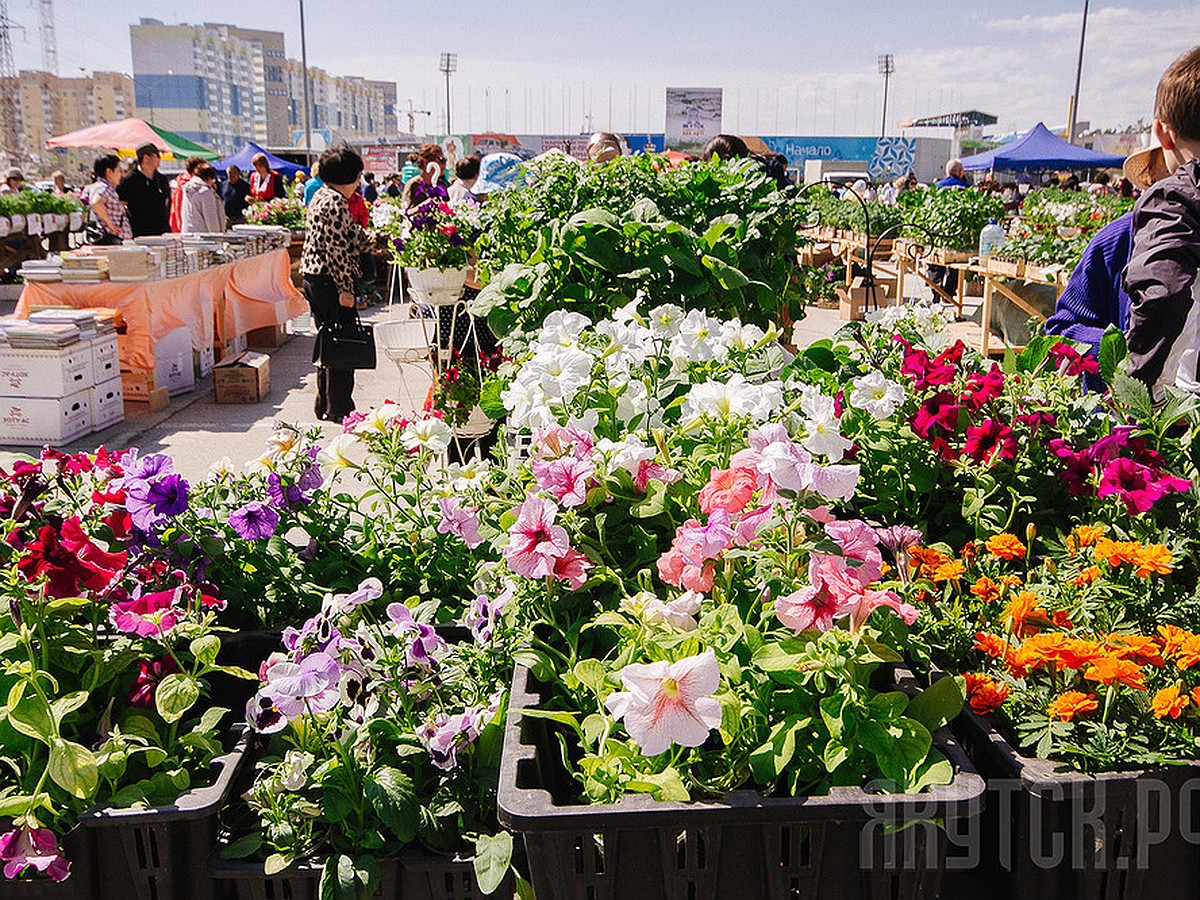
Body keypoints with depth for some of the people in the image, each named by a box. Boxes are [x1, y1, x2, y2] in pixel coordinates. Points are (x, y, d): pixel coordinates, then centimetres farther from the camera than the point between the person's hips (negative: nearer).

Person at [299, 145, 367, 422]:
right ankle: (339, 408, 3)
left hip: (314, 278, 11)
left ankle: (324, 405, 25)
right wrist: (345, 288, -20)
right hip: (330, 282, -11)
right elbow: (336, 249, -21)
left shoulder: (321, 196, 16)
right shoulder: (336, 202, -16)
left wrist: (367, 236, 27)